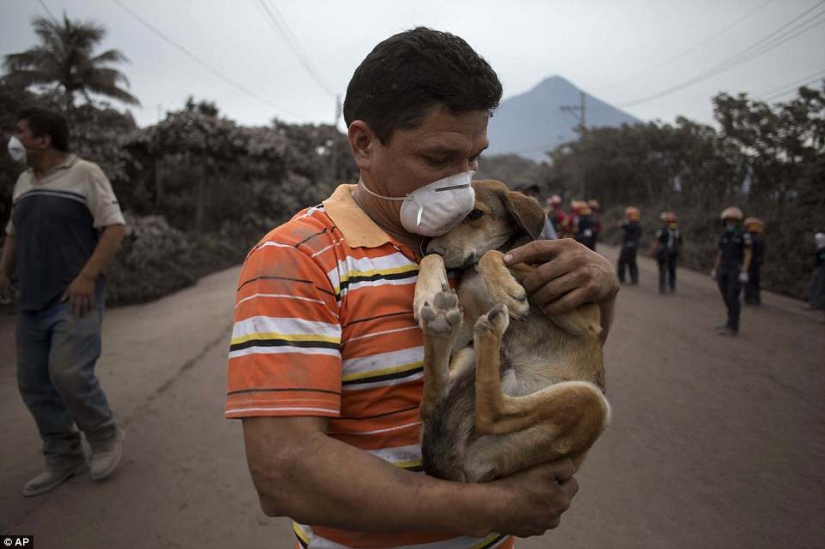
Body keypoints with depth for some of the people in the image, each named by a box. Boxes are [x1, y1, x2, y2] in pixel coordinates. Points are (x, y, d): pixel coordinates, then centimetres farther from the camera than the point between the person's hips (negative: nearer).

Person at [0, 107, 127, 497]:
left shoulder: (85, 173, -5)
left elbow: (114, 227, -11)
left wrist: (87, 277, -19)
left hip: (74, 299, -7)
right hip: (32, 302, 7)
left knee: (68, 373, -17)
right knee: (33, 383, 8)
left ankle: (105, 436, 9)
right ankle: (63, 458, 22)